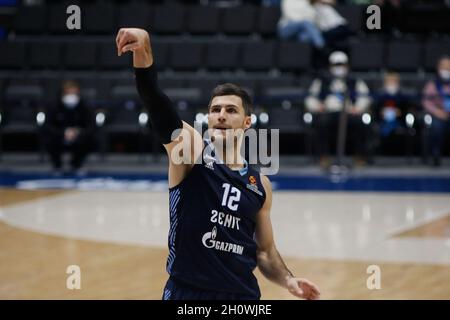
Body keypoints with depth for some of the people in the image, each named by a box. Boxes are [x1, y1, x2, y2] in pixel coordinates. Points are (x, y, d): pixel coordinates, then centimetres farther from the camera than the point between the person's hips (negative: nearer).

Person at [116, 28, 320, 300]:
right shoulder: (191, 150, -3)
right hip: (186, 293, -3)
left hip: (242, 293, 3)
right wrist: (143, 49, -37)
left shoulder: (260, 184, 7)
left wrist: (288, 281, -4)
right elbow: (157, 102, -21)